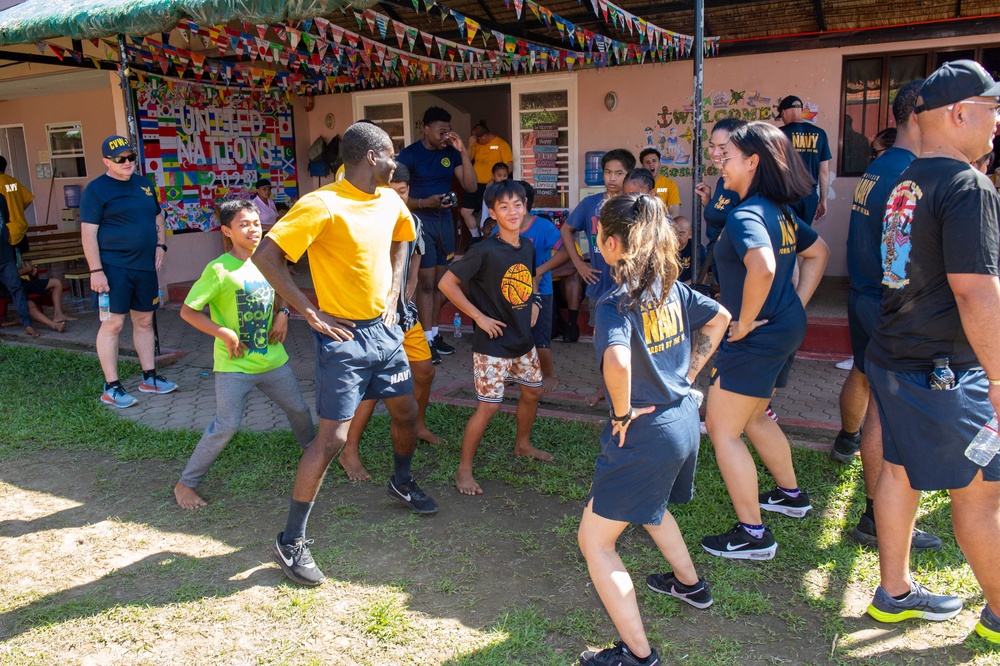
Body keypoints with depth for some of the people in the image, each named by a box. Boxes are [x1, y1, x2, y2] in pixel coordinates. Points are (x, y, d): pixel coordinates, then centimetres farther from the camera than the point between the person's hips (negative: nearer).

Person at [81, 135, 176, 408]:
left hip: (145, 266, 6)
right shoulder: (96, 189, -6)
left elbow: (157, 217, 24)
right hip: (114, 268, -6)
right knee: (113, 324, -4)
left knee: (144, 321, 12)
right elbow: (88, 233, -10)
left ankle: (149, 377, 23)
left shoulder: (143, 184, 13)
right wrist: (96, 270, -17)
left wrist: (160, 245, 7)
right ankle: (111, 387, 4)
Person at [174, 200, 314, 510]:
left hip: (273, 359, 6)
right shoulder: (219, 270, -15)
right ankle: (185, 484, 9)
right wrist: (223, 333, -20)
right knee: (226, 426, -8)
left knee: (299, 409, 15)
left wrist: (283, 313, 1)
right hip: (234, 365, -6)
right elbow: (187, 311, -12)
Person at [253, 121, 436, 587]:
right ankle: (291, 541, 7)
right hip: (343, 337, -7)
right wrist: (311, 313, -22)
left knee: (406, 412, 19)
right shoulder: (322, 205, -20)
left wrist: (393, 293, 12)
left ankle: (401, 483, 48)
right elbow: (265, 256, -24)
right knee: (332, 437, -7)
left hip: (384, 329, 8)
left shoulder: (389, 200, 4)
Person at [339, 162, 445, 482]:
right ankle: (349, 452, 8)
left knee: (425, 371, 17)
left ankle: (417, 426, 42)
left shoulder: (413, 222, 4)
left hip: (405, 313, 8)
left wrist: (409, 290, 6)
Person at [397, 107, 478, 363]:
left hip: (445, 219, 5)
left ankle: (435, 333, 21)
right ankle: (427, 339, 4)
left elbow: (470, 186, -4)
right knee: (426, 282, -3)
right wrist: (425, 203, -25)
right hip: (421, 221, -5)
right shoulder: (410, 154, -10)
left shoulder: (451, 153, 3)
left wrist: (463, 152, -11)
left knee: (440, 281, 9)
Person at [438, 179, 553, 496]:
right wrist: (479, 316, -18)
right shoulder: (485, 251, -20)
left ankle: (522, 444, 45)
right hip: (492, 343, -8)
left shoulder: (528, 246, 2)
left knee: (533, 392, 20)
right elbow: (447, 283, -19)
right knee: (488, 405, -6)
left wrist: (534, 302, 5)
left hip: (523, 340, 8)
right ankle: (464, 470, 10)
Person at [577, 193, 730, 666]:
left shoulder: (616, 302, -22)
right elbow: (719, 318, 16)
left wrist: (622, 413, -23)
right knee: (649, 503, 36)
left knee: (594, 541, 5)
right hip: (683, 419, 9)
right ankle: (690, 584, 54)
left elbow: (617, 361, -41)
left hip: (643, 434, -9)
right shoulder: (670, 286, 2)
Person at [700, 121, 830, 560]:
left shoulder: (746, 214, -21)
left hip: (757, 338, -10)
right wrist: (797, 305, 16)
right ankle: (791, 494, 43)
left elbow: (762, 267, -39)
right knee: (752, 417, 26)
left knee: (722, 429, 0)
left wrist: (744, 322, -26)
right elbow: (818, 253, 22)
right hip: (786, 327, 10)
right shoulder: (779, 212, 10)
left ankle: (753, 535, 8)